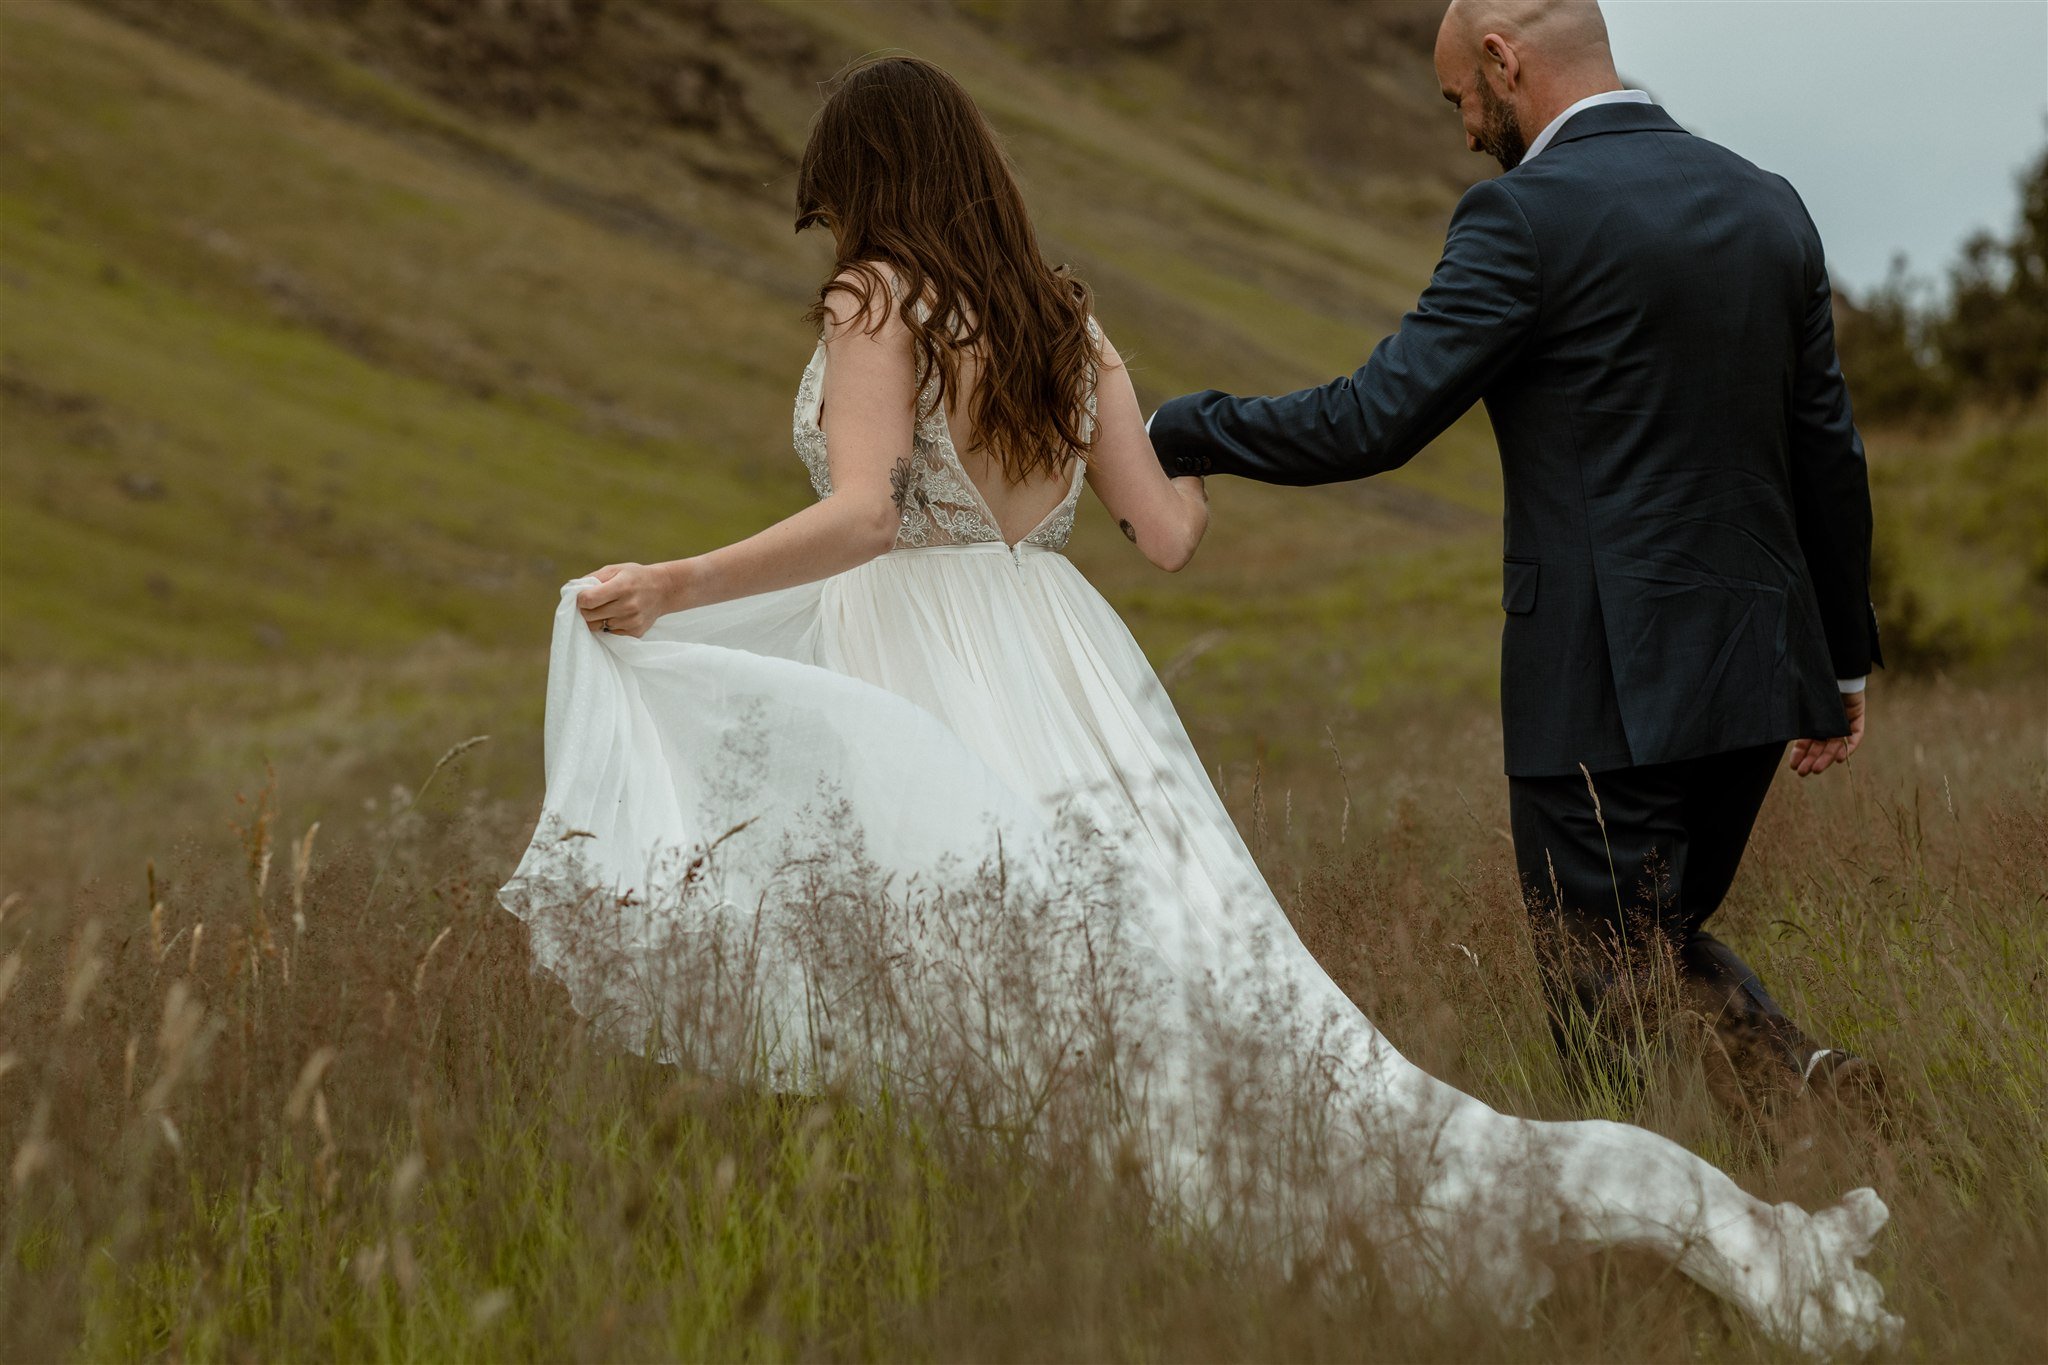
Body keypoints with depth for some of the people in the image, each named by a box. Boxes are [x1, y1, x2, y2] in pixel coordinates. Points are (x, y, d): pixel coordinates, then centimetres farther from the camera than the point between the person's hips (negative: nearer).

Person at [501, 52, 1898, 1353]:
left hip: (925, 692, -6)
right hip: (1064, 675, 6)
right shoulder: (1067, 317, 14)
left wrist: (670, 588, -12)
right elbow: (1166, 535, 13)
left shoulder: (877, 302, -3)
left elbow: (861, 515, -18)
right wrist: (1195, 470, 36)